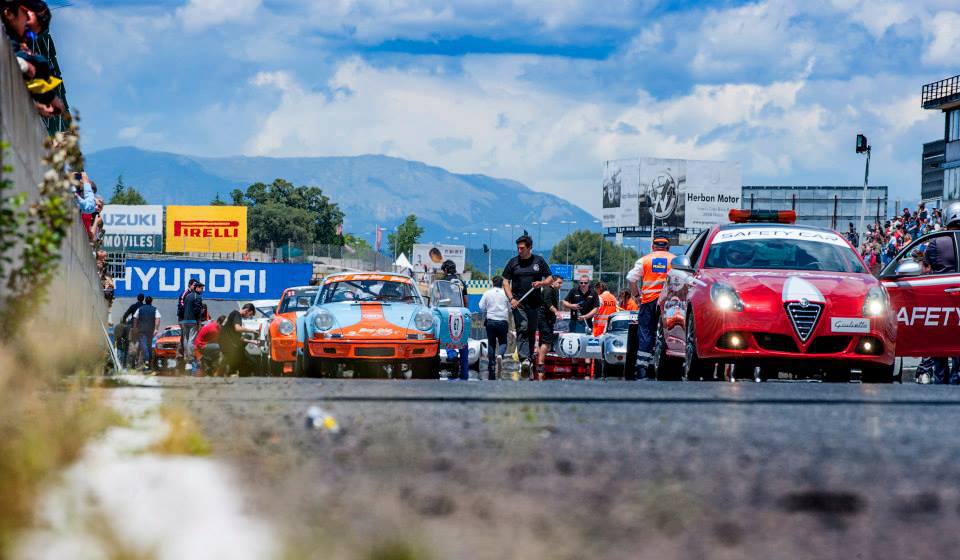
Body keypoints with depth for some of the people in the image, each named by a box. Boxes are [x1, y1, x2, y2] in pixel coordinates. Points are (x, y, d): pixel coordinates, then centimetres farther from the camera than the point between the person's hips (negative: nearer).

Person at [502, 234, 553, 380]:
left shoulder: (539, 261, 7)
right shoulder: (513, 262, 6)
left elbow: (550, 279, 11)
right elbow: (506, 282, 6)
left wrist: (541, 283, -11)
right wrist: (511, 298, -8)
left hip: (534, 303, 2)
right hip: (518, 303, -2)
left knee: (532, 332, 8)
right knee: (522, 329, -17)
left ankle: (530, 359, 20)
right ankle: (524, 360, -29)